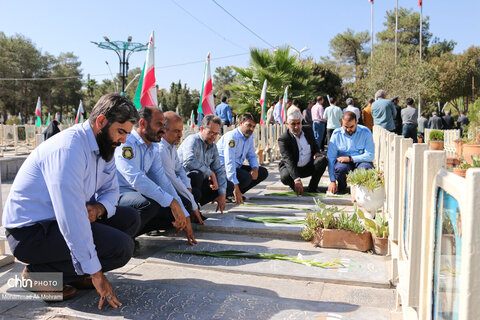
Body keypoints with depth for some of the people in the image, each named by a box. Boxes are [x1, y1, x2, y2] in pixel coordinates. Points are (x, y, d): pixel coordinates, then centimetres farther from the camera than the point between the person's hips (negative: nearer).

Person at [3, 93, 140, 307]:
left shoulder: (102, 146, 3)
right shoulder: (69, 148, -26)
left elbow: (111, 190, 11)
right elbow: (71, 215, -31)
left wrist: (98, 208, -15)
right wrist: (96, 274, -27)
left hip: (60, 219, 9)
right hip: (30, 231, -9)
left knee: (129, 219, 2)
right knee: (121, 247, -21)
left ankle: (75, 269, 6)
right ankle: (39, 272, -6)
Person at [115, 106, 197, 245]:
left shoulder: (154, 149, 11)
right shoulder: (125, 142, -15)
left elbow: (163, 181, 9)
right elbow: (136, 179, -28)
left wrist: (184, 215, 2)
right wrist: (172, 202, -31)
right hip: (115, 196, -8)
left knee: (173, 214, -6)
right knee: (149, 203, -35)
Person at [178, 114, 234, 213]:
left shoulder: (213, 147, 10)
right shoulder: (193, 140, -15)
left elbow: (219, 170, 8)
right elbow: (189, 162, -34)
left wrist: (222, 194, -4)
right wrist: (210, 173, -24)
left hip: (199, 182, 8)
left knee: (229, 186, 2)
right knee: (197, 174, -39)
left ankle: (194, 204, -5)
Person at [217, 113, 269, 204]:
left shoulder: (249, 137, 7)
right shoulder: (232, 137, -22)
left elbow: (252, 156, 16)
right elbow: (229, 162, -30)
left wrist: (255, 168, -9)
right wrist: (235, 186, -38)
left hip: (237, 167, 9)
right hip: (223, 168, -9)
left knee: (263, 172, -1)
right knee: (246, 177, -33)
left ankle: (237, 193, 1)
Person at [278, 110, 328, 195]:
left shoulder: (308, 130, 0)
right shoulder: (283, 139, -19)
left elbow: (315, 145, 17)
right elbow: (289, 160, -31)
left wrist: (316, 153, -10)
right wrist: (297, 179, -43)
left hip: (308, 167, 4)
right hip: (291, 167, -4)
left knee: (322, 160, -24)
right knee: (285, 177, -35)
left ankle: (312, 189, -9)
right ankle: (296, 189, 2)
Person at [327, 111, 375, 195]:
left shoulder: (365, 132, -7)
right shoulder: (336, 134, -4)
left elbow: (370, 155, -13)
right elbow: (330, 157, -7)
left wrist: (350, 159, -22)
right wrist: (332, 181, -14)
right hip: (343, 162, 0)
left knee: (366, 167, -34)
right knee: (339, 168, -34)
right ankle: (342, 188, 1)